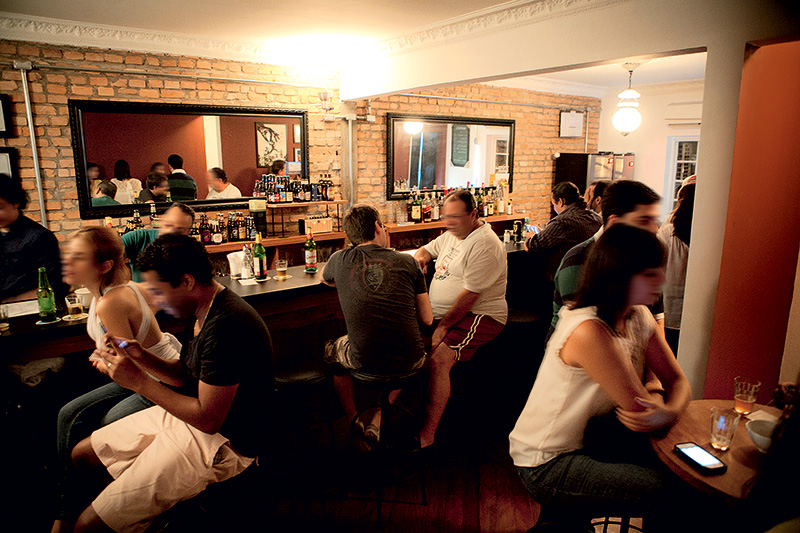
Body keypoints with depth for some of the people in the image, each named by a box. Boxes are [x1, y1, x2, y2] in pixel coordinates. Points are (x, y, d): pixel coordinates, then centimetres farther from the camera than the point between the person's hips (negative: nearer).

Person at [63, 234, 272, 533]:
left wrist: (138, 381, -17)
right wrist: (140, 356, -4)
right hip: (187, 415, 10)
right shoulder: (208, 312, 5)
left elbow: (207, 418, -25)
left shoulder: (226, 325, -28)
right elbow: (183, 375, 13)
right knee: (82, 455, 18)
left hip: (220, 442, -10)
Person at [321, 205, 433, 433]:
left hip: (364, 362, 0)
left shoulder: (340, 260, 1)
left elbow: (325, 279, 27)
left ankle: (353, 420, 38)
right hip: (410, 361, 1)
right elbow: (427, 319, 4)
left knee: (331, 351, 31)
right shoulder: (407, 262, 0)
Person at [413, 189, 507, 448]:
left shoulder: (484, 245, -17)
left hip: (478, 317, -9)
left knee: (438, 360, -30)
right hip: (441, 314, 9)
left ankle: (427, 437, -21)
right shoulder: (452, 234, 13)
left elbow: (469, 295, -21)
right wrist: (420, 258, 6)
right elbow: (428, 249, 31)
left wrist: (443, 326, -20)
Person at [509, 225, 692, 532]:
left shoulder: (639, 317, -1)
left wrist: (671, 412, -20)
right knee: (664, 491, -13)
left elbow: (677, 381, 1)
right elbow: (639, 408, -23)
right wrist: (657, 398, -1)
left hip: (586, 441, 8)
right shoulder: (588, 332, -29)